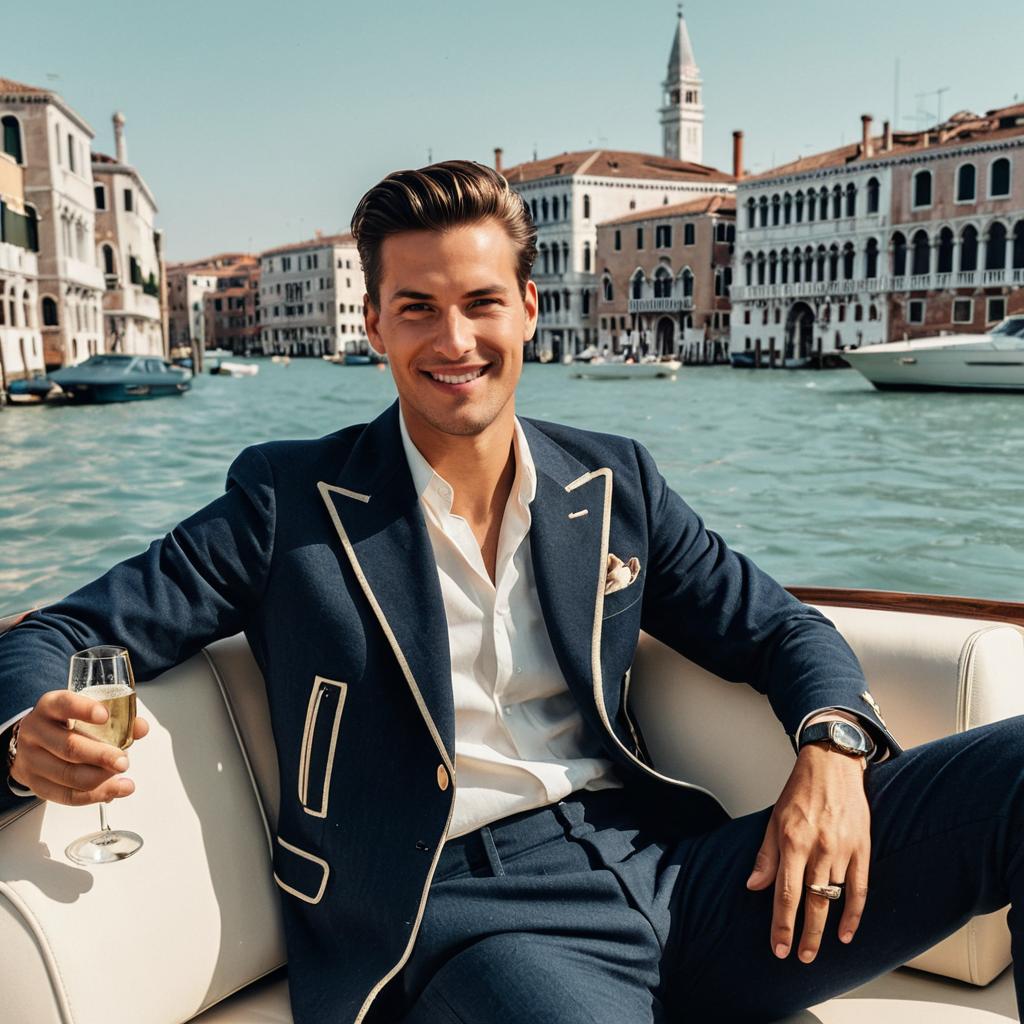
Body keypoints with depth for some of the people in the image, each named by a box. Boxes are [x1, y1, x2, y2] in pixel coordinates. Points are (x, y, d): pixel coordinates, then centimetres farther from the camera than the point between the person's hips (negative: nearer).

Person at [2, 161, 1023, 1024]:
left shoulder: (614, 484, 11)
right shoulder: (290, 502, 2)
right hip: (462, 917, -3)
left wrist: (833, 747, -7)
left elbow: (782, 630, 16)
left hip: (665, 874, 4)